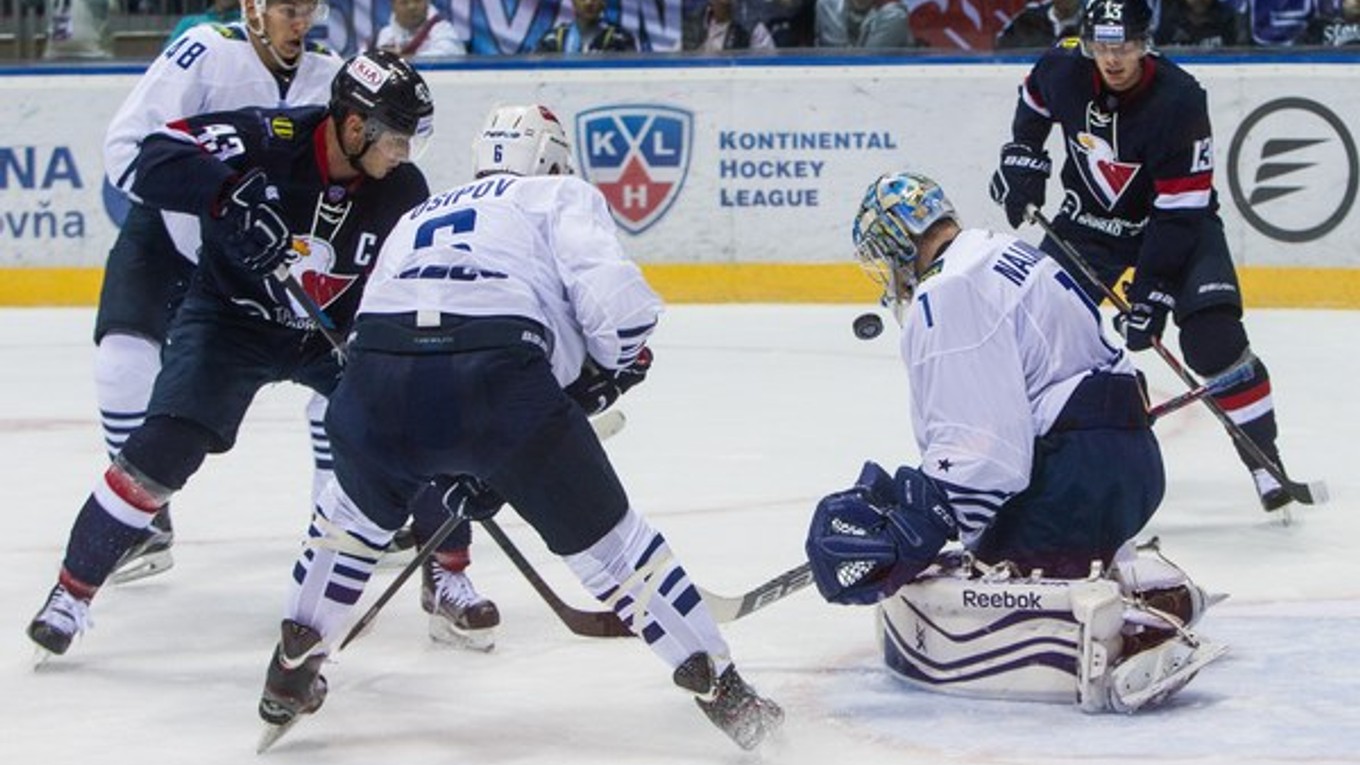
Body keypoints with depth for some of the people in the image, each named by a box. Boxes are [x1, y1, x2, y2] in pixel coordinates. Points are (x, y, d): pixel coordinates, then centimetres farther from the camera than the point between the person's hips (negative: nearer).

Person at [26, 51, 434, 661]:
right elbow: (155, 162, -33)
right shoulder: (266, 140, -25)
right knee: (162, 450, -18)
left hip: (337, 331, 4)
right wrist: (230, 193, -48)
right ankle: (73, 591, -2)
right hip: (231, 319, -4)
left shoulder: (402, 190, -12)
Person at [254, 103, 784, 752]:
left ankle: (290, 675, 37)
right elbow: (615, 299, 4)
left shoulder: (419, 216, 40)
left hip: (376, 374, 4)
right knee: (605, 538, 11)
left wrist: (465, 470, 47)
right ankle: (724, 693, 12)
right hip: (499, 375, -4)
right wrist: (609, 368, 24)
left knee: (357, 508, 35)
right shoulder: (561, 196, 23)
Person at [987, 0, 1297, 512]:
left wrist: (1151, 292, -30)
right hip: (1090, 222, 4)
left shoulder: (1179, 101, -29)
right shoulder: (1064, 71, -15)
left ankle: (1263, 458, -11)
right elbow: (1034, 99, 13)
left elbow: (1181, 211, -28)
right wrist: (1022, 157, 5)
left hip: (1176, 224, -4)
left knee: (1212, 335, -22)